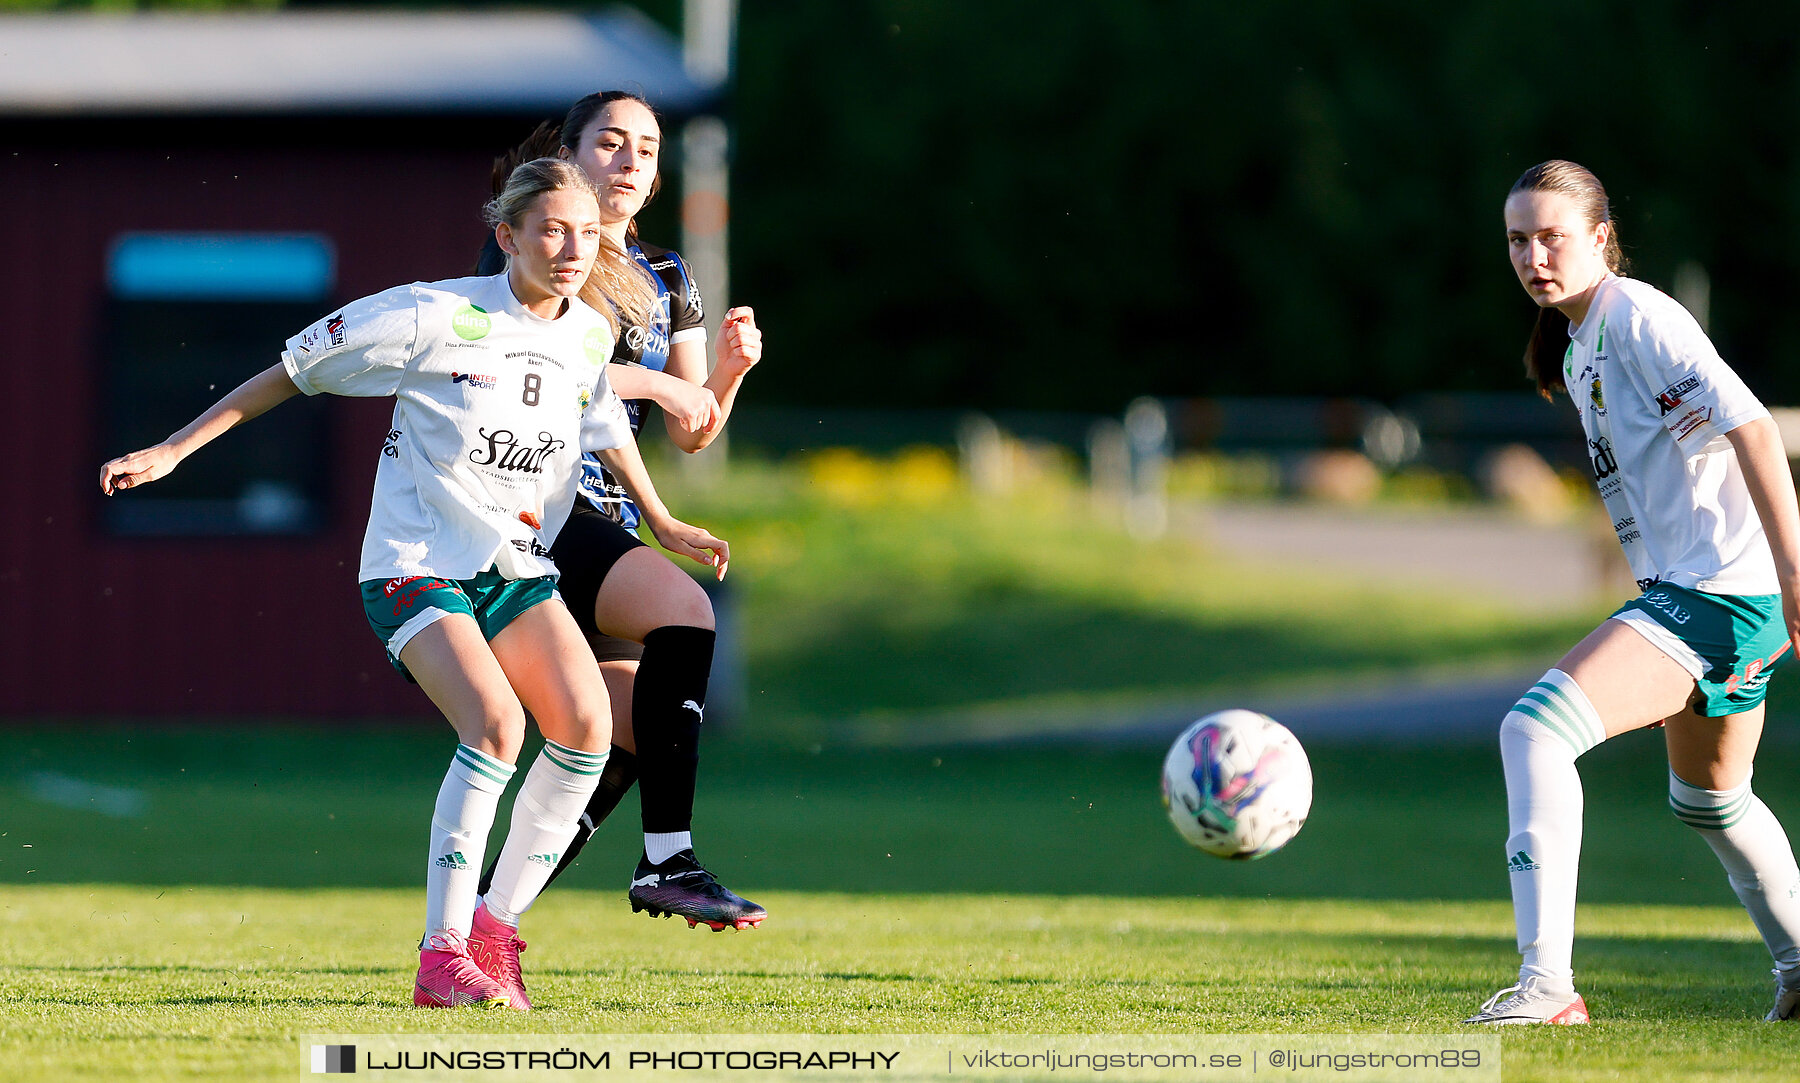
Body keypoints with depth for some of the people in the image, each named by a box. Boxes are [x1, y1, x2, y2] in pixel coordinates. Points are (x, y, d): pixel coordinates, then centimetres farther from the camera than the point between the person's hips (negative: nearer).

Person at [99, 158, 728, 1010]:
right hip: (416, 565, -6)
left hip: (516, 570, 6)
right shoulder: (434, 316, -12)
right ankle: (441, 957, -20)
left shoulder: (590, 335, 5)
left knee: (585, 724, -17)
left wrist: (662, 522, 32)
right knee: (496, 723, -27)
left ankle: (496, 926, -4)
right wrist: (174, 450, -4)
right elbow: (294, 370, -4)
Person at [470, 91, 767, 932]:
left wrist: (728, 369, -7)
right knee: (684, 610, -29)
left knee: (629, 741, 2)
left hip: (608, 521, 8)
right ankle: (666, 862, -32)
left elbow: (693, 434, 14)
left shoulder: (667, 281, 17)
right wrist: (647, 380, -16)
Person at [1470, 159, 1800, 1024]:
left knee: (1536, 726, -22)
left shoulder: (1636, 315, -12)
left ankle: (1547, 981, -28)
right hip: (1685, 587, 11)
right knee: (1709, 799, 28)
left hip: (1721, 589, -11)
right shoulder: (1578, 345, 16)